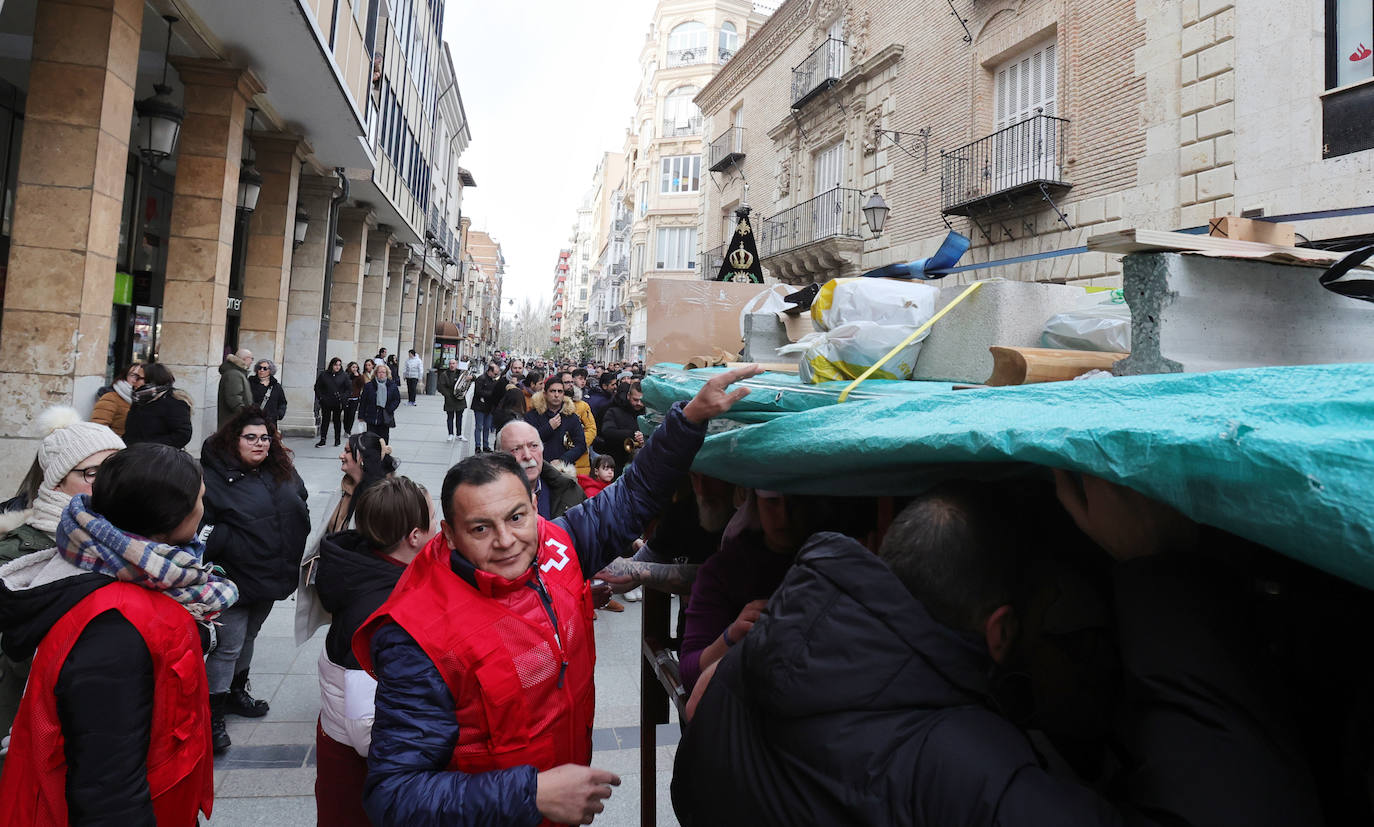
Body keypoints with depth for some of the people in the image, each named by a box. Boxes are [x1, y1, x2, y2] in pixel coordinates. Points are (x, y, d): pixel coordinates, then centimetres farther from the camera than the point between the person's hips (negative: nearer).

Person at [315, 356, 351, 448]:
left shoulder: (344, 376, 1)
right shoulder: (323, 374, 3)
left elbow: (349, 389, 2)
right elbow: (317, 387, 8)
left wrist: (343, 397, -10)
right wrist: (320, 397, -3)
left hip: (338, 403, 0)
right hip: (326, 403, 0)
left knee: (337, 420, 9)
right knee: (325, 420, 1)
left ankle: (337, 439, 17)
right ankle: (322, 440, 4)